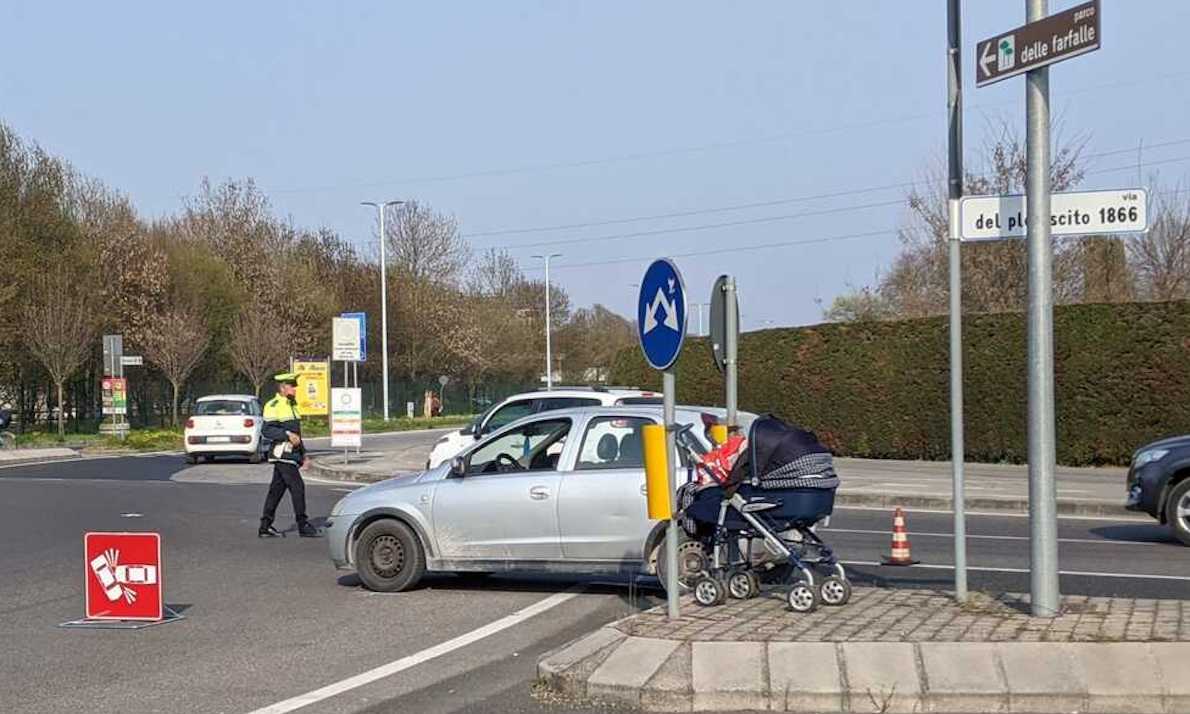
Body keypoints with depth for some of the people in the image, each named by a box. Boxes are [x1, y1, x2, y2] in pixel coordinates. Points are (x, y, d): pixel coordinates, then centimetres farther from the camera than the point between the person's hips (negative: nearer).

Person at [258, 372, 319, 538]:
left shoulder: (291, 406, 20)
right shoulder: (273, 406, -10)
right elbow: (266, 430, -18)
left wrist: (303, 454, 23)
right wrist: (287, 435, -24)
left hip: (291, 454, 9)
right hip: (281, 454, -9)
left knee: (276, 490, 10)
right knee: (297, 487, -11)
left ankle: (265, 527, 14)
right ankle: (303, 525, -8)